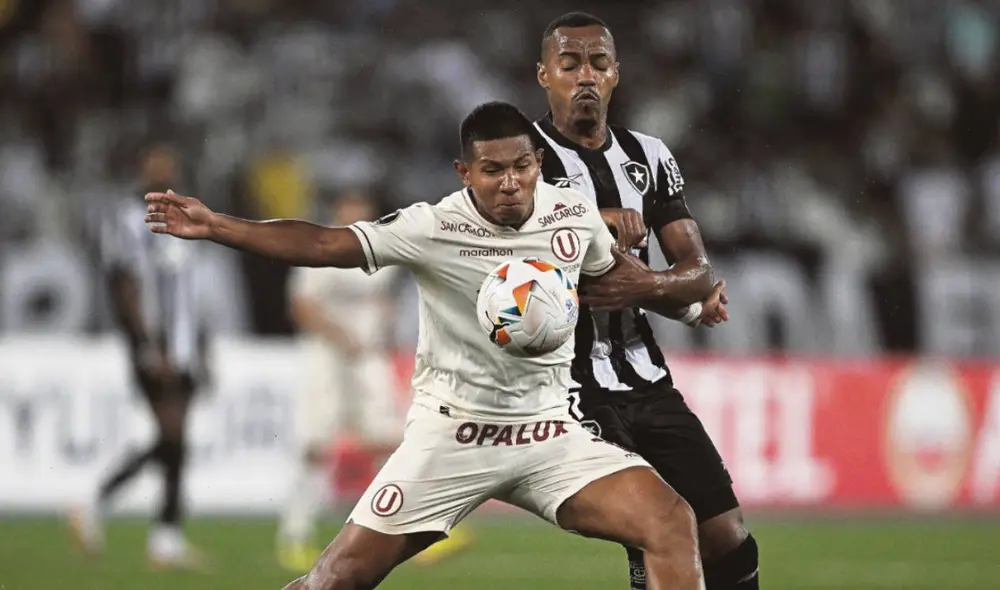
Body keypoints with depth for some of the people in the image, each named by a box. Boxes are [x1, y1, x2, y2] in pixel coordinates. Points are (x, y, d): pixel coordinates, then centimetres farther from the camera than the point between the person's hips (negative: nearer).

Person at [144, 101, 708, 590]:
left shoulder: (575, 214, -2)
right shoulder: (432, 228, -15)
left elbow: (614, 267, 21)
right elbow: (323, 243, -22)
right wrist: (215, 226, -32)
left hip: (550, 434, 3)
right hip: (450, 437, -3)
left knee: (672, 522, -16)